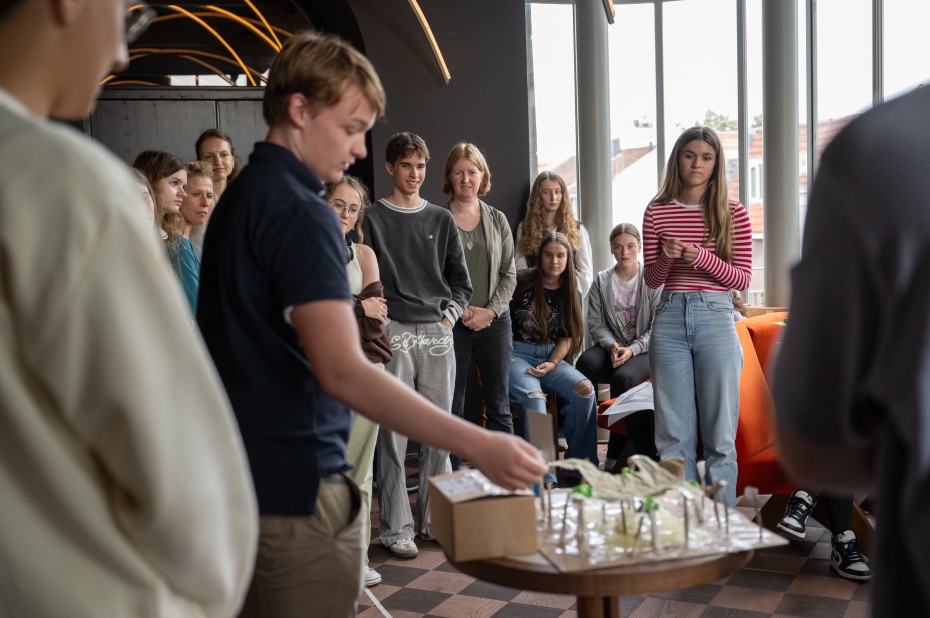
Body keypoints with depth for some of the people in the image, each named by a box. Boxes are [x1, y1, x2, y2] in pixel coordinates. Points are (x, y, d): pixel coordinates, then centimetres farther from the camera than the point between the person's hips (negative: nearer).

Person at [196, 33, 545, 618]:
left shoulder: (241, 196, 11)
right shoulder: (300, 213, -19)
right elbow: (342, 371, -29)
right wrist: (477, 445, -30)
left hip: (244, 475, 10)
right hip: (296, 484, -10)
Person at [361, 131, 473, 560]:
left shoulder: (441, 220, 15)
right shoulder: (373, 219, 4)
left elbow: (460, 279, 17)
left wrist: (450, 315, 4)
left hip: (437, 333, 4)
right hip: (393, 333, -4)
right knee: (393, 433, -4)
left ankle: (434, 519, 17)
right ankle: (396, 528, 3)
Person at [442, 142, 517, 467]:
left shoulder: (497, 219, 8)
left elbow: (509, 274, 7)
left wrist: (491, 311, -6)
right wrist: (460, 311, -11)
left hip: (494, 321, 3)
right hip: (451, 324, -2)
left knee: (499, 404, 8)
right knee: (452, 407, 4)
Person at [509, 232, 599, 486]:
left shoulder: (570, 294, 10)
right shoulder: (521, 281, -4)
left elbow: (567, 336, 10)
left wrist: (552, 363, -8)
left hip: (550, 356, 4)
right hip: (517, 353, -4)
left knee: (585, 389, -23)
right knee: (535, 397, -34)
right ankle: (543, 478, -32)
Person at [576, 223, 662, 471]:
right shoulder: (601, 281, 10)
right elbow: (595, 323, 5)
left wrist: (632, 350, -17)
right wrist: (611, 345, -14)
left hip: (644, 350, -2)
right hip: (611, 346, 2)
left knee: (623, 377, -36)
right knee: (586, 363, -33)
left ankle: (615, 456, -20)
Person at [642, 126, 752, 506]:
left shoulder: (733, 214, 4)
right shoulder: (657, 212, 8)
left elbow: (743, 279, 2)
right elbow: (652, 280, 10)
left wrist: (702, 257, -14)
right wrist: (667, 257, -11)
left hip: (716, 318, -1)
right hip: (670, 319, 2)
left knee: (720, 435, 2)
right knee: (674, 435, 5)